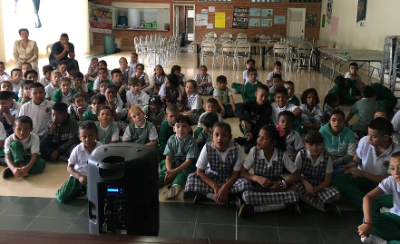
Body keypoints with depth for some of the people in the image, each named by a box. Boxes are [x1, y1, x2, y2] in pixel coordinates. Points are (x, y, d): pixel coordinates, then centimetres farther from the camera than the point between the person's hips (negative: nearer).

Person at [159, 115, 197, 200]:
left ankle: (176, 186, -61)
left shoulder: (191, 141, -11)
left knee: (183, 172, -35)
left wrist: (174, 171, -24)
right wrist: (169, 170, -23)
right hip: (173, 163, 4)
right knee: (164, 170, -25)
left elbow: (188, 161, -16)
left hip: (186, 165, -4)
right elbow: (168, 157, -3)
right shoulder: (171, 139, 0)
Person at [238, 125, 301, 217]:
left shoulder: (282, 155, -10)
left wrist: (282, 184, -21)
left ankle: (253, 208, -23)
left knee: (294, 196, -30)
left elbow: (297, 175, -5)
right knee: (246, 195, -34)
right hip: (258, 187, -2)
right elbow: (242, 172, -7)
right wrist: (257, 178, -25)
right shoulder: (254, 151, -9)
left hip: (276, 186, 2)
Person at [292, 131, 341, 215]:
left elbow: (327, 181, -7)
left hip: (320, 185, 0)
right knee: (294, 187, -35)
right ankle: (324, 206, -31)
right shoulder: (301, 155, -10)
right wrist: (306, 184, -27)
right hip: (305, 182, 0)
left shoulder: (327, 158, -10)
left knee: (336, 196, -27)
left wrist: (315, 189, -23)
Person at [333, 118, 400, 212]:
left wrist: (364, 174, -24)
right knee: (338, 180, -28)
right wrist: (353, 164, -14)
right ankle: (373, 207, -30)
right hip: (361, 179, 3)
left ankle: (357, 196, -21)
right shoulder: (365, 141, -13)